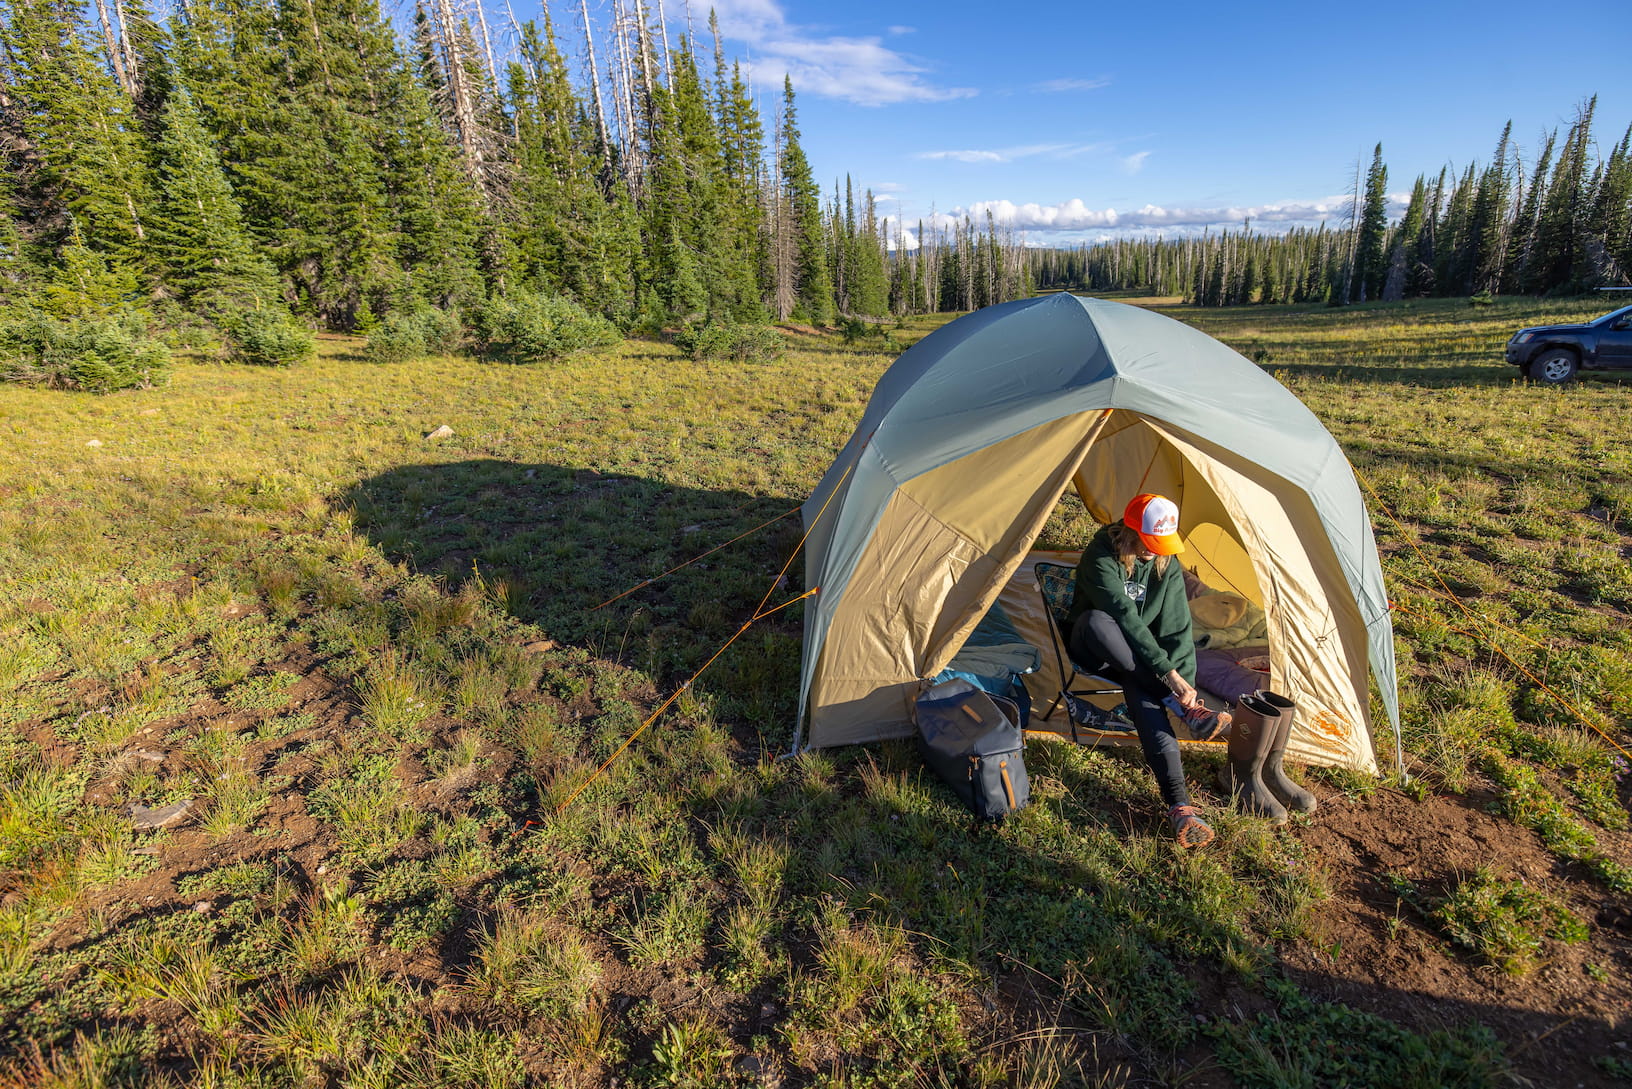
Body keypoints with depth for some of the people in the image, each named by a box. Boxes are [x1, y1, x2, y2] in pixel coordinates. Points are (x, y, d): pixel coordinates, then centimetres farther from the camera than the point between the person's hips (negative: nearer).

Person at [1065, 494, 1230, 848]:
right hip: (1093, 648, -2)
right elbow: (1125, 618, -32)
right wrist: (1167, 671, -36)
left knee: (1143, 691, -35)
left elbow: (1177, 628, -8)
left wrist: (1186, 681, -21)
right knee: (1097, 621, -41)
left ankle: (1178, 803, -41)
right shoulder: (1100, 557, -23)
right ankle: (1184, 725, -38)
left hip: (1139, 656, 3)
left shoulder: (1167, 565, -6)